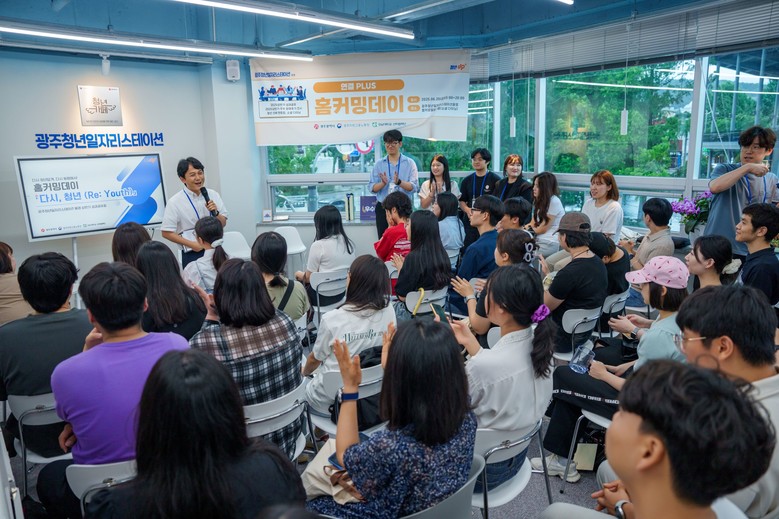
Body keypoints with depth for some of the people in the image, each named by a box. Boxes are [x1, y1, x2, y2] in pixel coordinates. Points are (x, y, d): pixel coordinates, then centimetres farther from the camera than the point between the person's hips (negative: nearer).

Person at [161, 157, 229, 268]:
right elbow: (166, 233, -8)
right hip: (192, 254, -3)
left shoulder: (213, 195, 3)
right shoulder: (175, 202, -8)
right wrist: (192, 244, -13)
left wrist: (215, 212, -11)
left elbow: (223, 223, 8)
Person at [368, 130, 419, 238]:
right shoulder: (379, 164, 9)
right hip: (383, 208, 2)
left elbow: (414, 187, -7)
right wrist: (383, 183, -17)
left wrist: (399, 182, -24)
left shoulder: (409, 163, 3)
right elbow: (372, 188, 3)